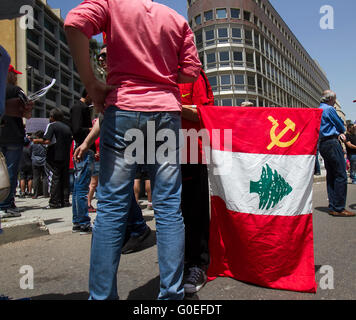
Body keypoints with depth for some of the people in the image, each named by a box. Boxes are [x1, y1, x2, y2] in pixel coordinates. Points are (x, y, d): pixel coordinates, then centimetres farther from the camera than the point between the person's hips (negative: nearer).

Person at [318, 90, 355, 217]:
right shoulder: (329, 109, -7)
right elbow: (341, 127, -3)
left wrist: (338, 133, 4)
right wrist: (340, 131, 19)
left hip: (322, 144, 10)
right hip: (331, 143, -10)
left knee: (331, 176, 10)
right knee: (341, 175, -10)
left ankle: (333, 207, 11)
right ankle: (339, 208, -11)